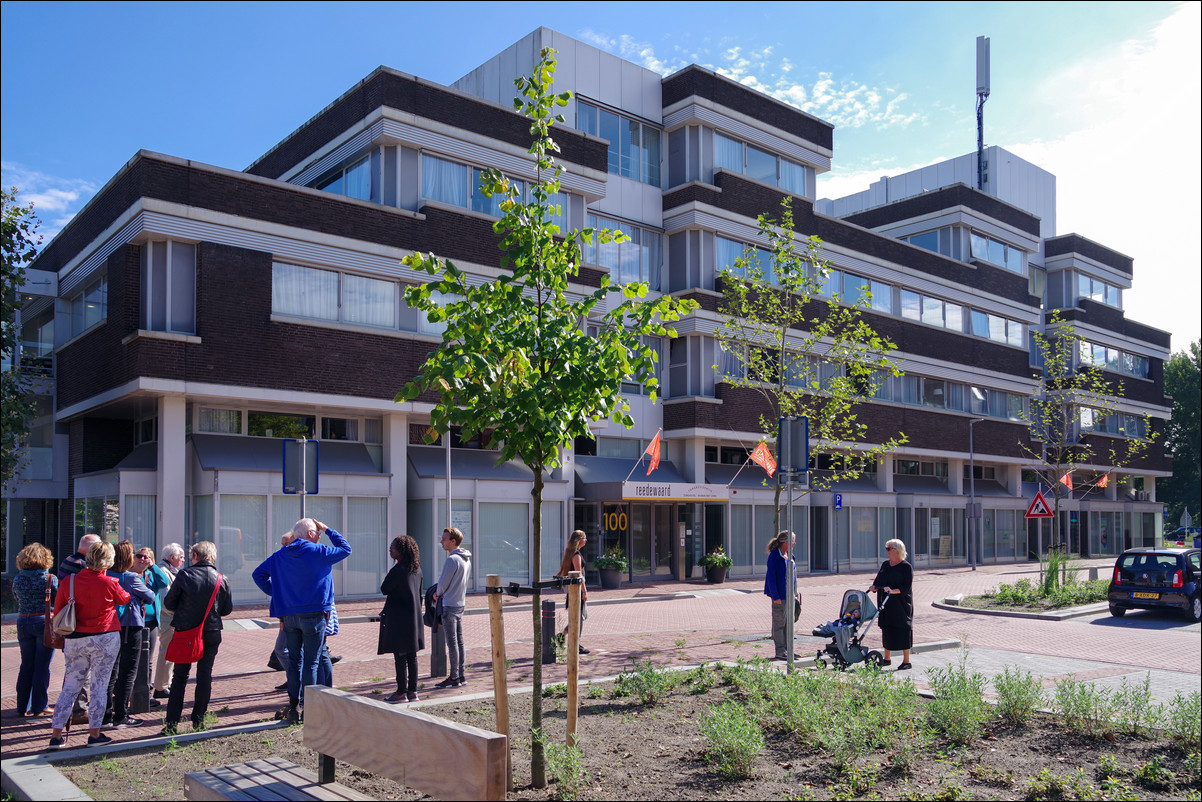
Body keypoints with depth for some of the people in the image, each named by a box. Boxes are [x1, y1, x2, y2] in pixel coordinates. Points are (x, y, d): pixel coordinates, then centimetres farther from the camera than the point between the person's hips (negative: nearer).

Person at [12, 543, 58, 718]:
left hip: (23, 623, 4)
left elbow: (17, 600, 13)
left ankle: (22, 707, 18)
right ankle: (39, 707, 9)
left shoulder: (17, 579, 1)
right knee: (41, 666, 4)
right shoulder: (50, 579, -10)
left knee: (26, 665, 14)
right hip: (44, 623, -4)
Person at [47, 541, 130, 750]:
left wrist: (62, 638, 20)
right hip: (105, 639, -3)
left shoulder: (68, 582, -2)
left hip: (74, 640, 3)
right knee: (99, 686, 4)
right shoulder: (109, 583, -10)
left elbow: (57, 612, 7)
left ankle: (56, 735, 12)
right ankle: (94, 734, 7)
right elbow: (125, 599, 10)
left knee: (70, 686, 11)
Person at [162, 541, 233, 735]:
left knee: (179, 677, 7)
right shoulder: (221, 580, -2)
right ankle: (198, 720, 13)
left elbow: (169, 603, -2)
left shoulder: (184, 575, -7)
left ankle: (172, 722, 5)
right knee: (204, 676, 10)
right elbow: (228, 608, 5)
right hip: (211, 634, 1)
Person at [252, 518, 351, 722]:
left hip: (288, 616, 5)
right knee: (311, 663, 0)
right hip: (313, 615, -5)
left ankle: (293, 707, 15)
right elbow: (346, 549, 4)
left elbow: (258, 574, 13)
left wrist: (275, 593, 13)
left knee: (294, 660, 13)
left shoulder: (280, 556, 7)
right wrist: (328, 530, 10)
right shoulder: (318, 552, -8)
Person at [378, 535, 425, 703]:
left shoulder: (397, 571, -17)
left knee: (400, 657, -1)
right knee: (411, 656, 11)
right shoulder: (417, 570, 8)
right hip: (414, 619, 8)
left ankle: (401, 692, 3)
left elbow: (384, 590, -8)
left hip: (398, 619, -8)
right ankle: (412, 691, 16)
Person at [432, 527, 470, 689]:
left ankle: (454, 678, 2)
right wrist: (441, 593, 13)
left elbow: (443, 584, -14)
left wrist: (438, 594, 7)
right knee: (459, 641, 12)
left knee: (452, 642, -3)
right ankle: (461, 676, 17)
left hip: (449, 605, -9)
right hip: (460, 603, 9)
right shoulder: (466, 559, 9)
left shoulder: (452, 559, -19)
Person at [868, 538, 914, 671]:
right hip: (885, 603, 6)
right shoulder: (885, 565, 13)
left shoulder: (906, 567, -7)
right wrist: (874, 587, -7)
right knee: (886, 629, 11)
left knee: (903, 630, -2)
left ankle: (906, 661, 6)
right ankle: (887, 659, 21)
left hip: (901, 604, -6)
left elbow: (907, 586, -15)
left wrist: (893, 591, -28)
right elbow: (878, 580, 14)